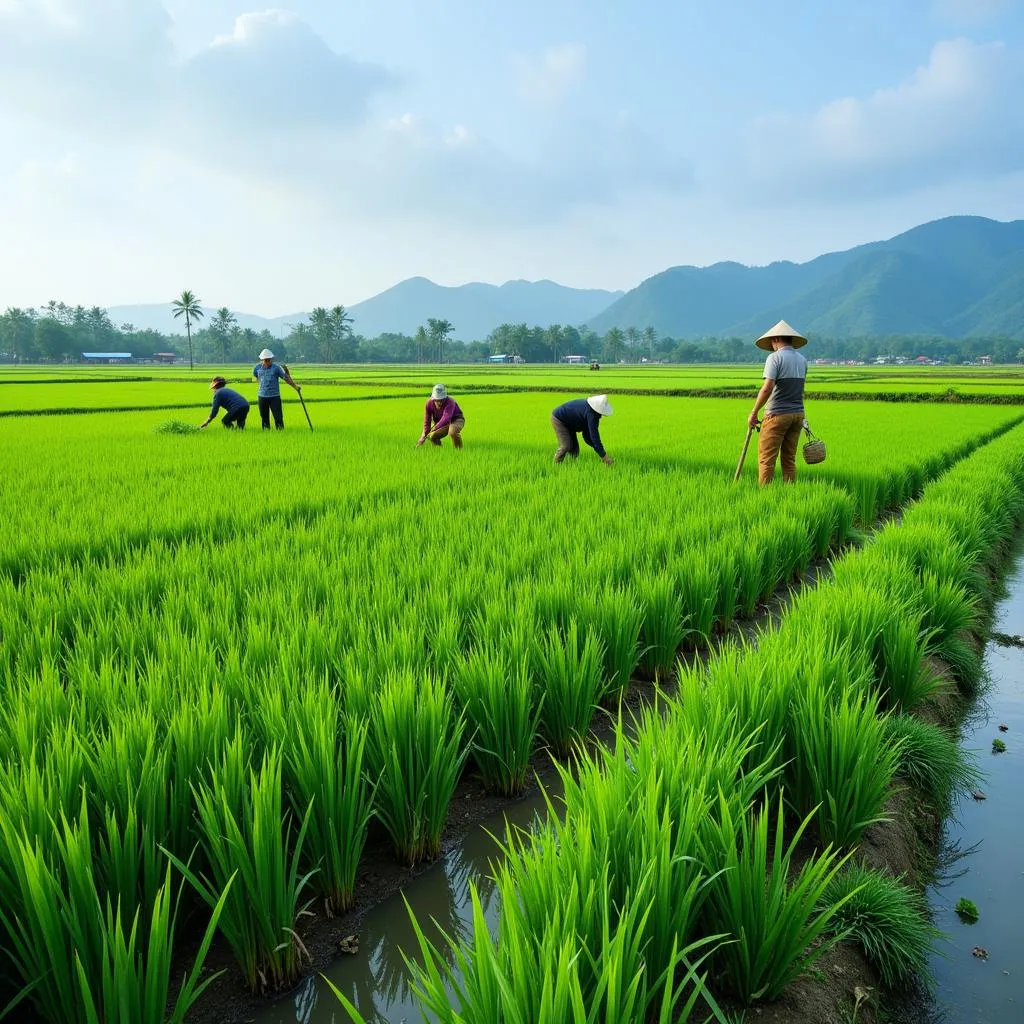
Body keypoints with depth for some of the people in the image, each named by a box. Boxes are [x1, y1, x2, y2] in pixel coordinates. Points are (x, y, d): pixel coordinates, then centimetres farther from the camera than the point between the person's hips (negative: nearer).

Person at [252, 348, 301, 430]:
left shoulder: (276, 367, -6)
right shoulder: (257, 367, 3)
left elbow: (286, 378, -5)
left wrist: (295, 386, -10)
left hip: (275, 396, -3)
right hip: (262, 396, 3)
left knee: (278, 417, -6)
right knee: (264, 417, 10)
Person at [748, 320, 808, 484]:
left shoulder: (775, 357, -10)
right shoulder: (802, 360, 12)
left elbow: (767, 388, -20)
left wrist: (753, 413, -13)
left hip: (777, 415, -7)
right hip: (797, 414, 7)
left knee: (766, 458, -3)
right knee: (789, 459, 10)